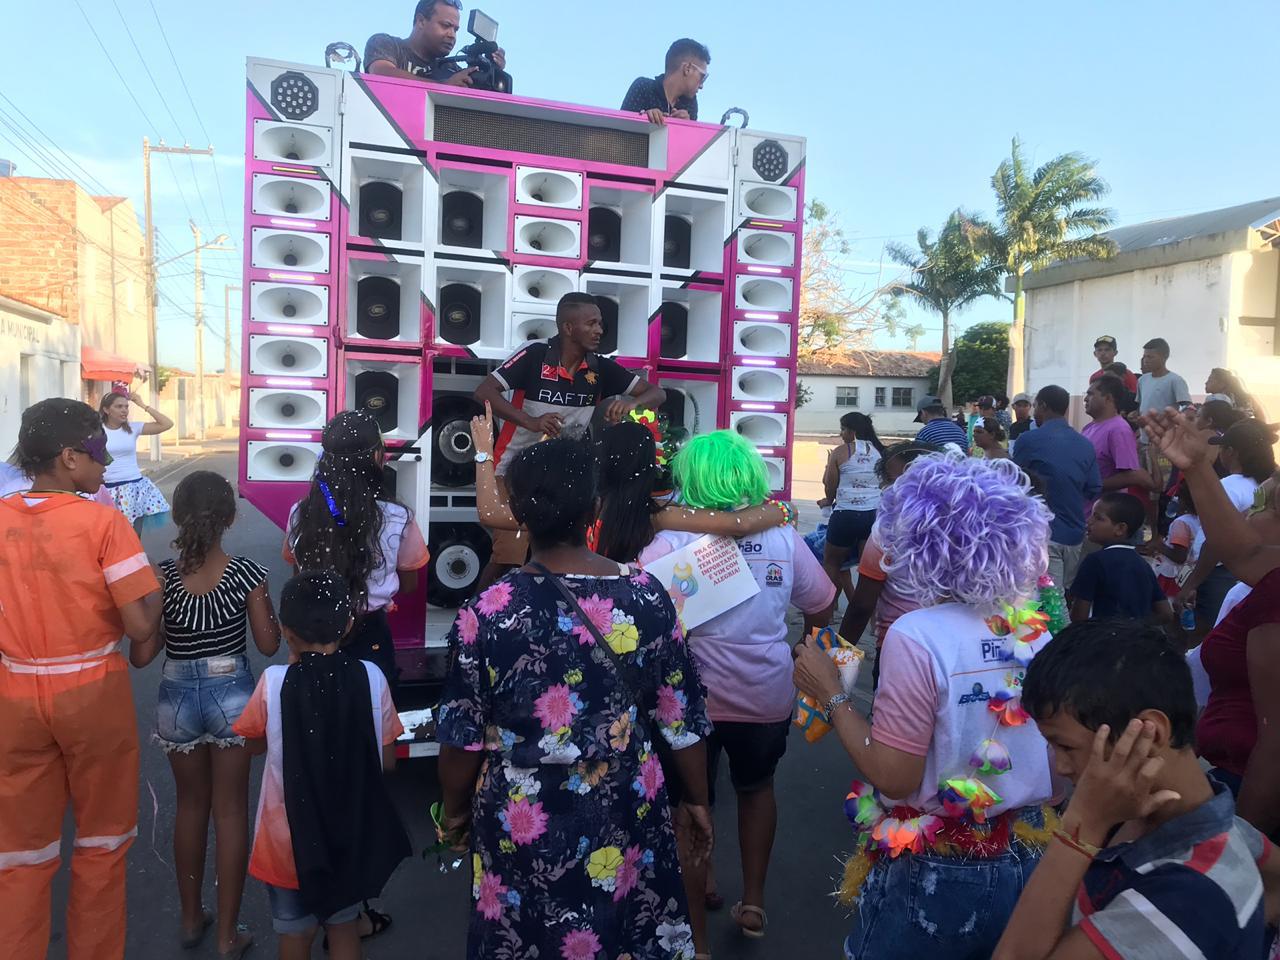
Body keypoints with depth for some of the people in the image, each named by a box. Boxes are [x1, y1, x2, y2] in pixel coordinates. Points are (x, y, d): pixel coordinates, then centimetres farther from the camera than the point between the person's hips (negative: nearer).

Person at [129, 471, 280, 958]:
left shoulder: (161, 574, -10)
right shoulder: (246, 572, -14)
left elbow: (142, 654, -8)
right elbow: (268, 644, -7)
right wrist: (267, 605, 7)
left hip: (177, 698, 2)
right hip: (231, 696, -2)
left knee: (191, 804, 22)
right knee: (231, 810, 10)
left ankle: (191, 919, 37)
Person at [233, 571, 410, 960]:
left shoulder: (274, 682, -18)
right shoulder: (371, 678, -15)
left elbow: (253, 743, 2)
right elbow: (387, 760, -7)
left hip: (291, 833, -1)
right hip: (351, 830, 1)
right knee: (344, 926, 21)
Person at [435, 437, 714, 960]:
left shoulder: (487, 613, -18)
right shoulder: (646, 595, -14)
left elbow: (463, 739, -8)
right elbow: (682, 718, -5)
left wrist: (455, 811, 11)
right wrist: (696, 798, 10)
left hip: (524, 825, -1)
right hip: (627, 813, 2)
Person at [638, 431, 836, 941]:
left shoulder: (676, 538, -14)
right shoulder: (782, 535, -4)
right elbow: (820, 611, 5)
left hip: (693, 695, -3)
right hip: (767, 694, 3)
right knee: (757, 788, 28)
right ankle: (753, 902, 38)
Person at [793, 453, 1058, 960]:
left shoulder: (918, 636, -24)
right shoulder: (1038, 627, -5)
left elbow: (893, 779, -21)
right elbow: (1054, 755, 4)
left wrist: (831, 694, -13)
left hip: (939, 876, -5)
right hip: (1030, 863, 6)